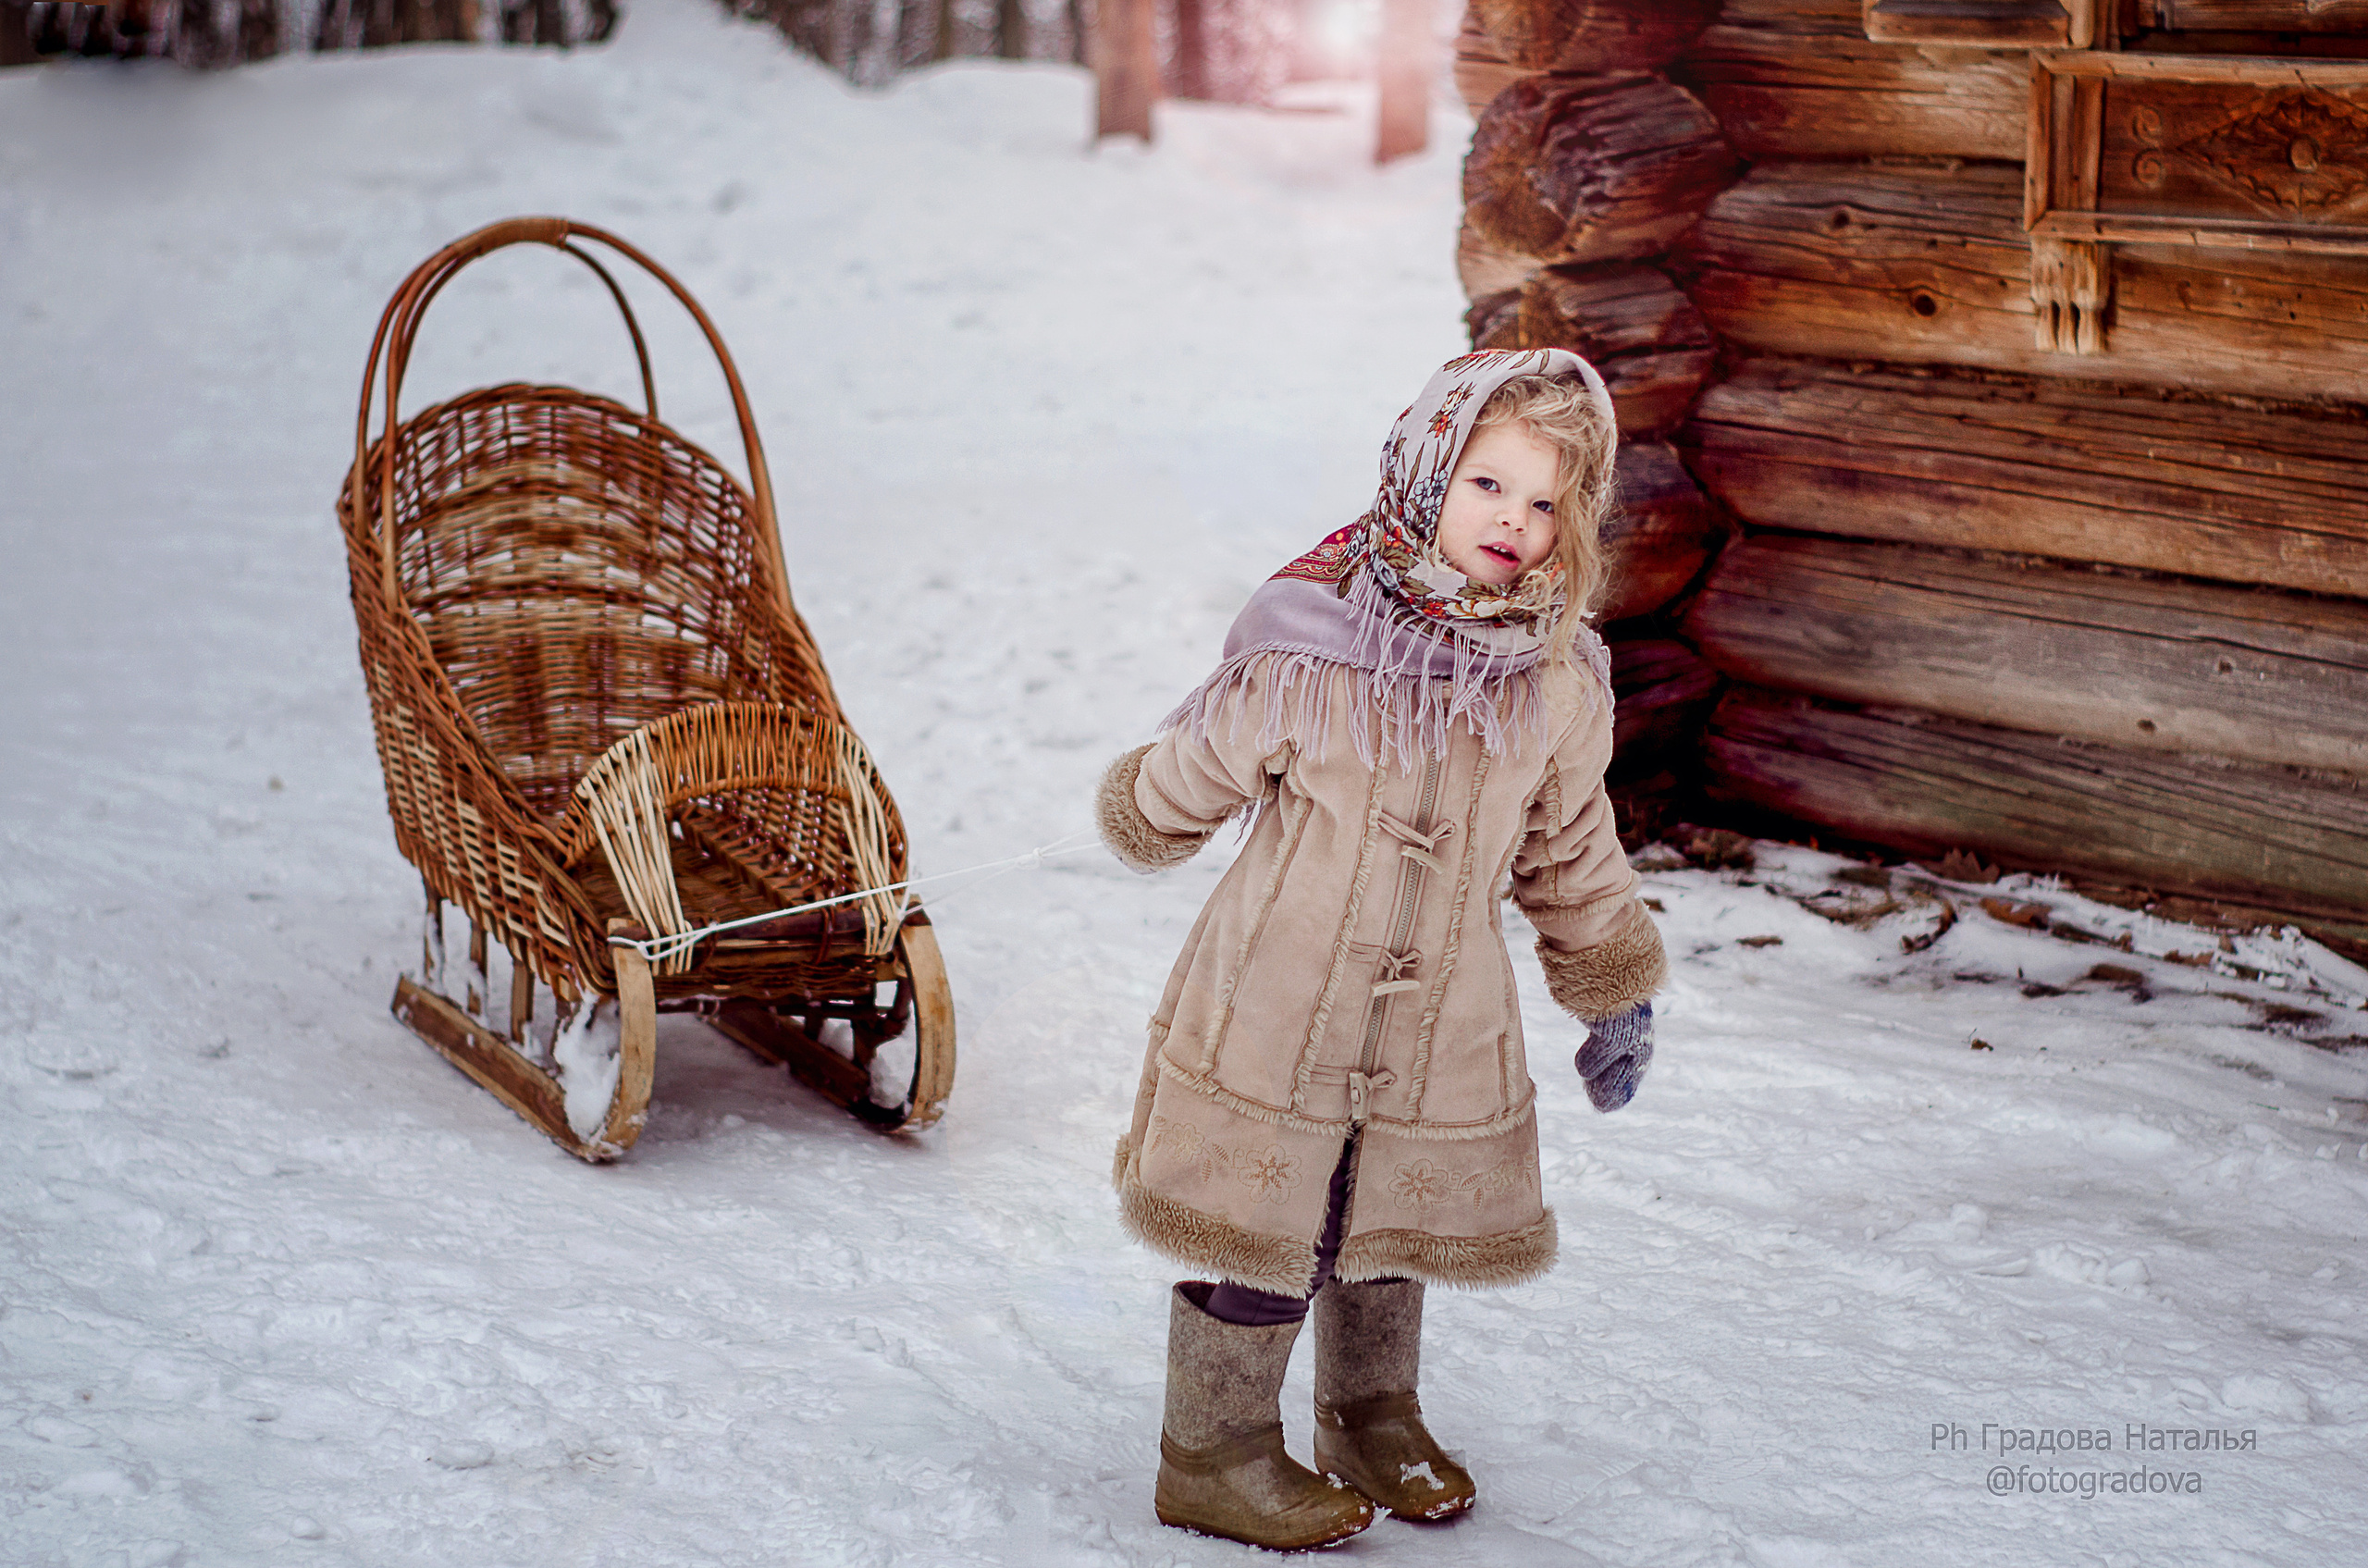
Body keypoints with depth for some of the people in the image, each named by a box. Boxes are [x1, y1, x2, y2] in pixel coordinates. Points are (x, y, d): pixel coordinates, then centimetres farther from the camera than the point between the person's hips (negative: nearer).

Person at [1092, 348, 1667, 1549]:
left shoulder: (1559, 680, -5)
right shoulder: (1309, 639, -20)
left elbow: (1570, 850, 10)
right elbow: (1194, 770, -3)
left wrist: (1614, 994, 16)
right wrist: (1140, 819, 17)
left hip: (1443, 1032, 4)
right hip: (1273, 1013, -4)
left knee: (1401, 1220, 20)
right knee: (1261, 1230, 5)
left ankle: (1374, 1415, 44)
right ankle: (1216, 1454, 25)